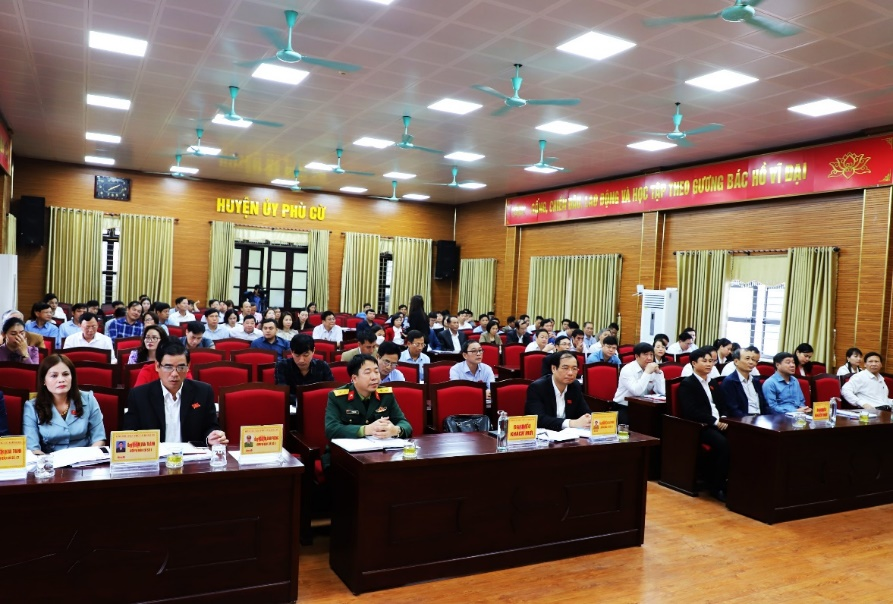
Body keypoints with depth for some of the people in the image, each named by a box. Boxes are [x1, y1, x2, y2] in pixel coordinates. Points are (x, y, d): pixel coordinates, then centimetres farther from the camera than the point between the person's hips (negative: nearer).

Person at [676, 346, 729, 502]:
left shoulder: (713, 383, 23)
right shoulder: (687, 384, -1)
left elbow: (722, 405, 21)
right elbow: (691, 412, -14)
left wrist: (723, 419, -2)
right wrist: (714, 421, -17)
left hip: (718, 424, 7)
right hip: (699, 426, -7)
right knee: (722, 443, -34)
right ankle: (716, 486, -20)